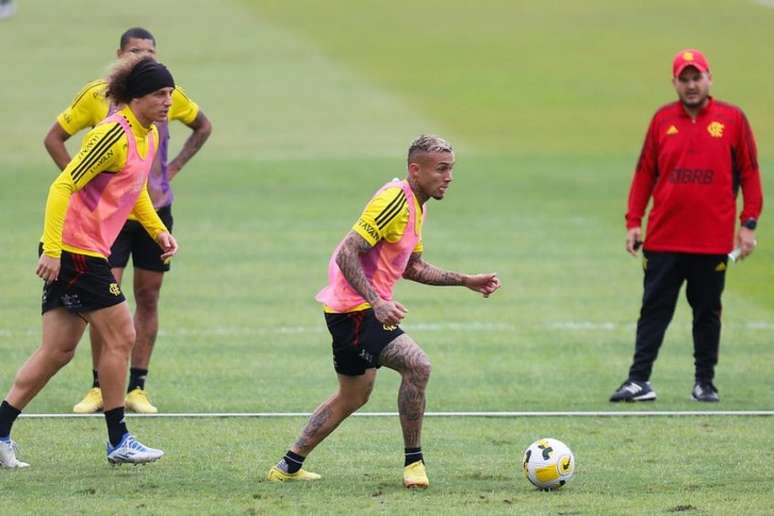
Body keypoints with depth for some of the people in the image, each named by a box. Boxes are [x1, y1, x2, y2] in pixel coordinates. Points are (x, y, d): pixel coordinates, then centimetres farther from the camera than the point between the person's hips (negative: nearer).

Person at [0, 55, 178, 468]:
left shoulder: (150, 136, 12)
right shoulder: (114, 135, -18)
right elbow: (63, 186, -21)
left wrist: (158, 230, 16)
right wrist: (52, 250, -25)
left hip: (84, 253, 9)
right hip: (74, 249, -9)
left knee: (58, 350, 7)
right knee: (120, 336, -4)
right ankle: (118, 441, 3)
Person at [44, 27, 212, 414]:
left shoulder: (169, 95, 0)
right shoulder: (97, 96, -6)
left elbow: (202, 127, 19)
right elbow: (54, 138, 3)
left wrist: (174, 167, 8)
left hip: (155, 210, 2)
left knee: (147, 298, 4)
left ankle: (137, 388, 9)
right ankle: (98, 387, 0)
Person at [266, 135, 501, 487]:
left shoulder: (415, 206, 13)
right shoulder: (395, 200, -20)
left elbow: (412, 268, 23)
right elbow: (347, 254, -25)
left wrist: (466, 281, 17)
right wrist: (377, 302, -33)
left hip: (367, 309, 11)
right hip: (355, 309, -11)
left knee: (353, 397, 20)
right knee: (417, 365, -21)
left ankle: (289, 467, 28)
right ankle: (413, 461, -10)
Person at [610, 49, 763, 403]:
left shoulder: (732, 119, 1)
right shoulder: (662, 120, 6)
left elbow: (749, 174, 3)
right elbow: (644, 174, 9)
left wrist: (749, 223, -3)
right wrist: (634, 221, 3)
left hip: (712, 240, -1)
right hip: (663, 238, 1)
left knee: (707, 312, 7)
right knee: (654, 310, 0)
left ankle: (705, 383, 14)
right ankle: (639, 380, -1)